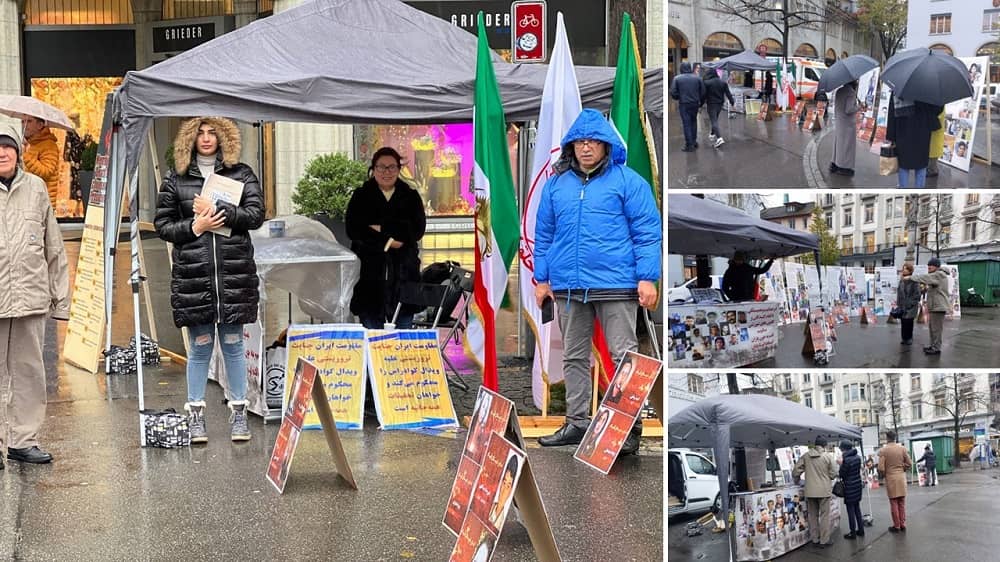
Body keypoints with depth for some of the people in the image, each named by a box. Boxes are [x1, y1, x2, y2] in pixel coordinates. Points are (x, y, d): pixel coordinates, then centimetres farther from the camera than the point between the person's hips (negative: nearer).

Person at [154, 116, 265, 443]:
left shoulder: (241, 174, 8)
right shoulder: (176, 179, 9)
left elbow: (256, 215, -2)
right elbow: (162, 224, 9)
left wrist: (217, 210, -9)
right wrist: (193, 227, -7)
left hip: (235, 273, 0)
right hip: (192, 275, 0)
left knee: (233, 343, 6)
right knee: (200, 345, 4)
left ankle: (238, 412, 14)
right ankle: (195, 414, 13)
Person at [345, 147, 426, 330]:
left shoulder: (411, 196, 10)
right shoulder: (361, 196, 8)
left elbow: (418, 229, -3)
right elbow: (353, 229, -6)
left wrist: (382, 229, -8)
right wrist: (388, 241, -12)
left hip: (403, 272, 1)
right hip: (370, 272, -1)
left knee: (404, 327, 1)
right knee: (371, 331, -1)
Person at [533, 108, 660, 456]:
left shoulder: (627, 180, -1)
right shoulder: (556, 184, 12)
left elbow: (648, 231, -4)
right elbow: (543, 234, 17)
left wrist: (647, 278, -10)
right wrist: (541, 278, 13)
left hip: (615, 284, -5)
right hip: (569, 286, 5)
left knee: (624, 355, -2)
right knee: (574, 357, 12)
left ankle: (630, 427, 4)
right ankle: (576, 423, 22)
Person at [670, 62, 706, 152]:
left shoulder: (677, 78, -6)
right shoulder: (697, 78, 2)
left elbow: (673, 93, -9)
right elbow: (703, 92, 2)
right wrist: (701, 103, 15)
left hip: (683, 104, -3)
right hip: (695, 104, 3)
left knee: (686, 124, 1)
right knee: (693, 122, 20)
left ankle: (689, 145, 1)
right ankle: (694, 141, 23)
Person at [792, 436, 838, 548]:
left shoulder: (805, 456, -2)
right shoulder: (828, 456, -9)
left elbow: (795, 472, 0)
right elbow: (833, 473, -8)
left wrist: (797, 480, 20)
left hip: (810, 491, 3)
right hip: (824, 490, -3)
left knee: (813, 515, 13)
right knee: (824, 515, 4)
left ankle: (814, 539, 19)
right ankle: (824, 540, 6)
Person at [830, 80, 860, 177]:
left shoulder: (839, 91, 5)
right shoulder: (851, 92, -18)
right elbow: (848, 110, -22)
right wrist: (857, 108, -8)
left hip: (838, 121, 8)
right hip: (847, 123, -8)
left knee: (838, 143, 17)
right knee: (846, 144, 1)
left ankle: (835, 165, 23)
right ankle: (844, 168, 6)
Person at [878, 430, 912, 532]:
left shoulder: (883, 450, -10)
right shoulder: (902, 448, -2)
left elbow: (881, 469, -13)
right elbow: (908, 464, 0)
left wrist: (884, 474, 8)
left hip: (890, 479, -3)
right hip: (901, 478, 3)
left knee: (894, 503, 5)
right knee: (902, 503, 12)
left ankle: (896, 526, 9)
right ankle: (903, 525, 16)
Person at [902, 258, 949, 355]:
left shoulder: (939, 275, -14)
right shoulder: (935, 275, 21)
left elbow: (926, 278, -26)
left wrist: (910, 277, -26)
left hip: (938, 307, -11)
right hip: (934, 306, 11)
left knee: (936, 328, -7)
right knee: (932, 327, 17)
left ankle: (936, 348, -3)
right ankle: (933, 345, 26)